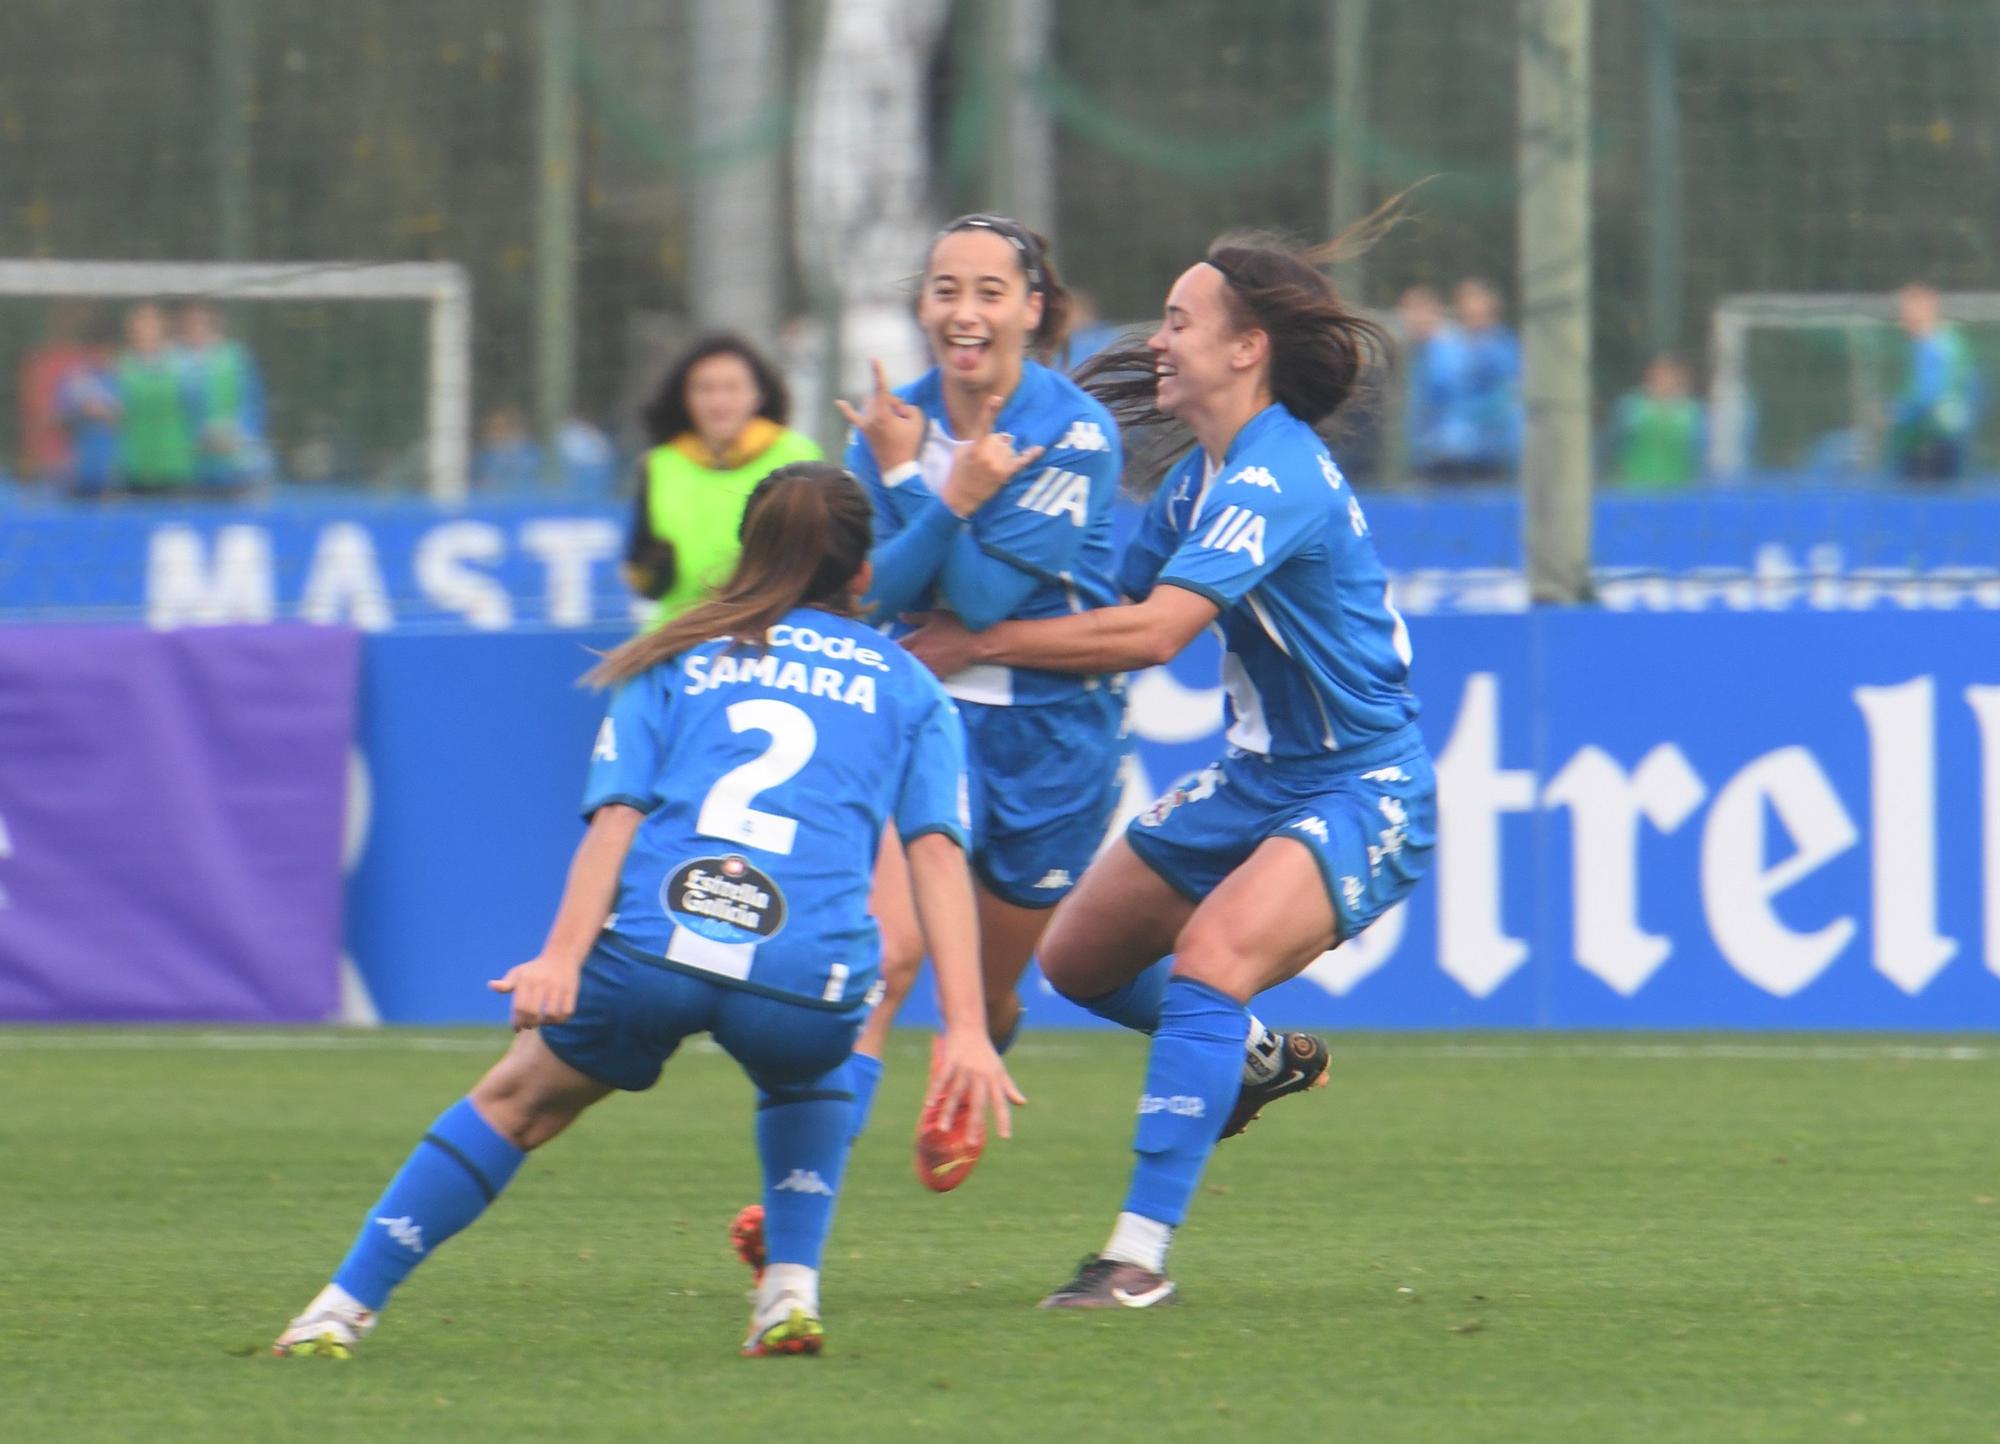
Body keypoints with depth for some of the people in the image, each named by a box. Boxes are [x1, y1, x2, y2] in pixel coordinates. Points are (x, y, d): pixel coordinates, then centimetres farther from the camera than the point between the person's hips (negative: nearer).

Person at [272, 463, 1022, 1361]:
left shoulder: (676, 660, 23)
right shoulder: (908, 687, 21)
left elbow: (617, 814, 7)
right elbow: (937, 847, 8)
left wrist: (564, 954, -5)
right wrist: (966, 1030, -1)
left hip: (652, 951, 0)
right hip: (805, 984, 0)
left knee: (517, 1100, 24)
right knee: (808, 1075, 37)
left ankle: (343, 1309, 20)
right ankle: (791, 1288, 20)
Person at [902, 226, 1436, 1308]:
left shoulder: (1274, 480, -24)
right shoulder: (1201, 479, 7)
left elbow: (1150, 633, -32)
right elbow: (1113, 608, 8)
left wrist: (980, 644, -25)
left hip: (1359, 795, -10)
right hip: (1256, 778, 10)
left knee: (1208, 957, -32)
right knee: (1078, 960, 15)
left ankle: (1141, 1254, -34)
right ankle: (1259, 1058, 41)